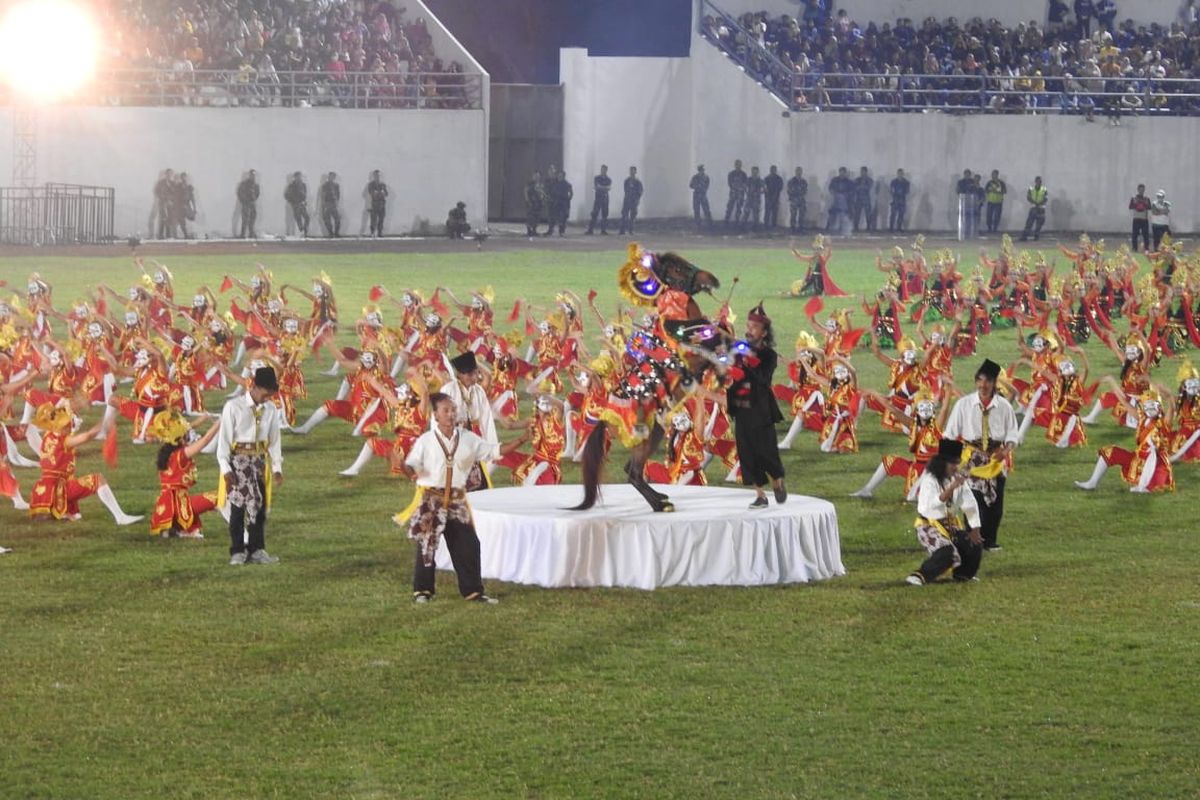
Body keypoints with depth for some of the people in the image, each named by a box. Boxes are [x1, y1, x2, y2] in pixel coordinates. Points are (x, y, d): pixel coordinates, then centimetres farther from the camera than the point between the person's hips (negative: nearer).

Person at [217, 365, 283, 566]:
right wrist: (226, 469, -13)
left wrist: (277, 468, 3)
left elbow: (274, 440, 9)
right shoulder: (234, 407, -9)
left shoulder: (271, 409, 4)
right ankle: (237, 552, 2)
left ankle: (257, 550, 13)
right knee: (238, 506, -2)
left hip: (260, 460, 4)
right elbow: (224, 439, -8)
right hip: (239, 460, -4)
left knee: (260, 506, 7)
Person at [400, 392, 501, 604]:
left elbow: (494, 451, 6)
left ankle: (473, 590, 10)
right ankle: (422, 590, 14)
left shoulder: (468, 439, 4)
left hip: (457, 500, 3)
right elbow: (412, 465, -11)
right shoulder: (426, 441, -6)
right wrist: (410, 473, -35)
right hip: (431, 498, -3)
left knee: (467, 546, 2)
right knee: (427, 545, 3)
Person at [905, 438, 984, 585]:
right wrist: (952, 487, -40)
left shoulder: (957, 478, 1)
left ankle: (962, 574, 23)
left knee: (974, 546, -1)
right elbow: (932, 504, -36)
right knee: (947, 553, -29)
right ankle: (920, 576, -20)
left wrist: (975, 529, -2)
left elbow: (970, 504, 2)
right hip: (930, 526, -7)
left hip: (950, 525, 7)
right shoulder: (930, 480, -18)